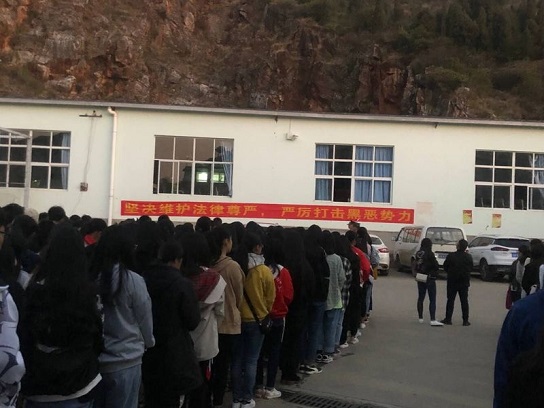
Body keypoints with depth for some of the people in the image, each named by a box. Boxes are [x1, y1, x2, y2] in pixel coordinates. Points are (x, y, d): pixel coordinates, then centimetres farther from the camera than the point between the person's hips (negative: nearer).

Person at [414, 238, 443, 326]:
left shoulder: (418, 253, 3)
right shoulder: (429, 254, -16)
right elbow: (436, 265, -13)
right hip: (429, 278, -7)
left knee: (420, 298, 16)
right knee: (432, 300, -6)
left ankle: (420, 318, 23)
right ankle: (433, 320, -14)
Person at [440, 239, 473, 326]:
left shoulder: (451, 256, -12)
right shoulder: (468, 257, -7)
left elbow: (445, 267, -4)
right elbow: (471, 269, 4)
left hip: (452, 281, -1)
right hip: (464, 282, 1)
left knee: (450, 300, 7)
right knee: (464, 301, 8)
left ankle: (448, 319, 7)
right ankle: (465, 320, 9)